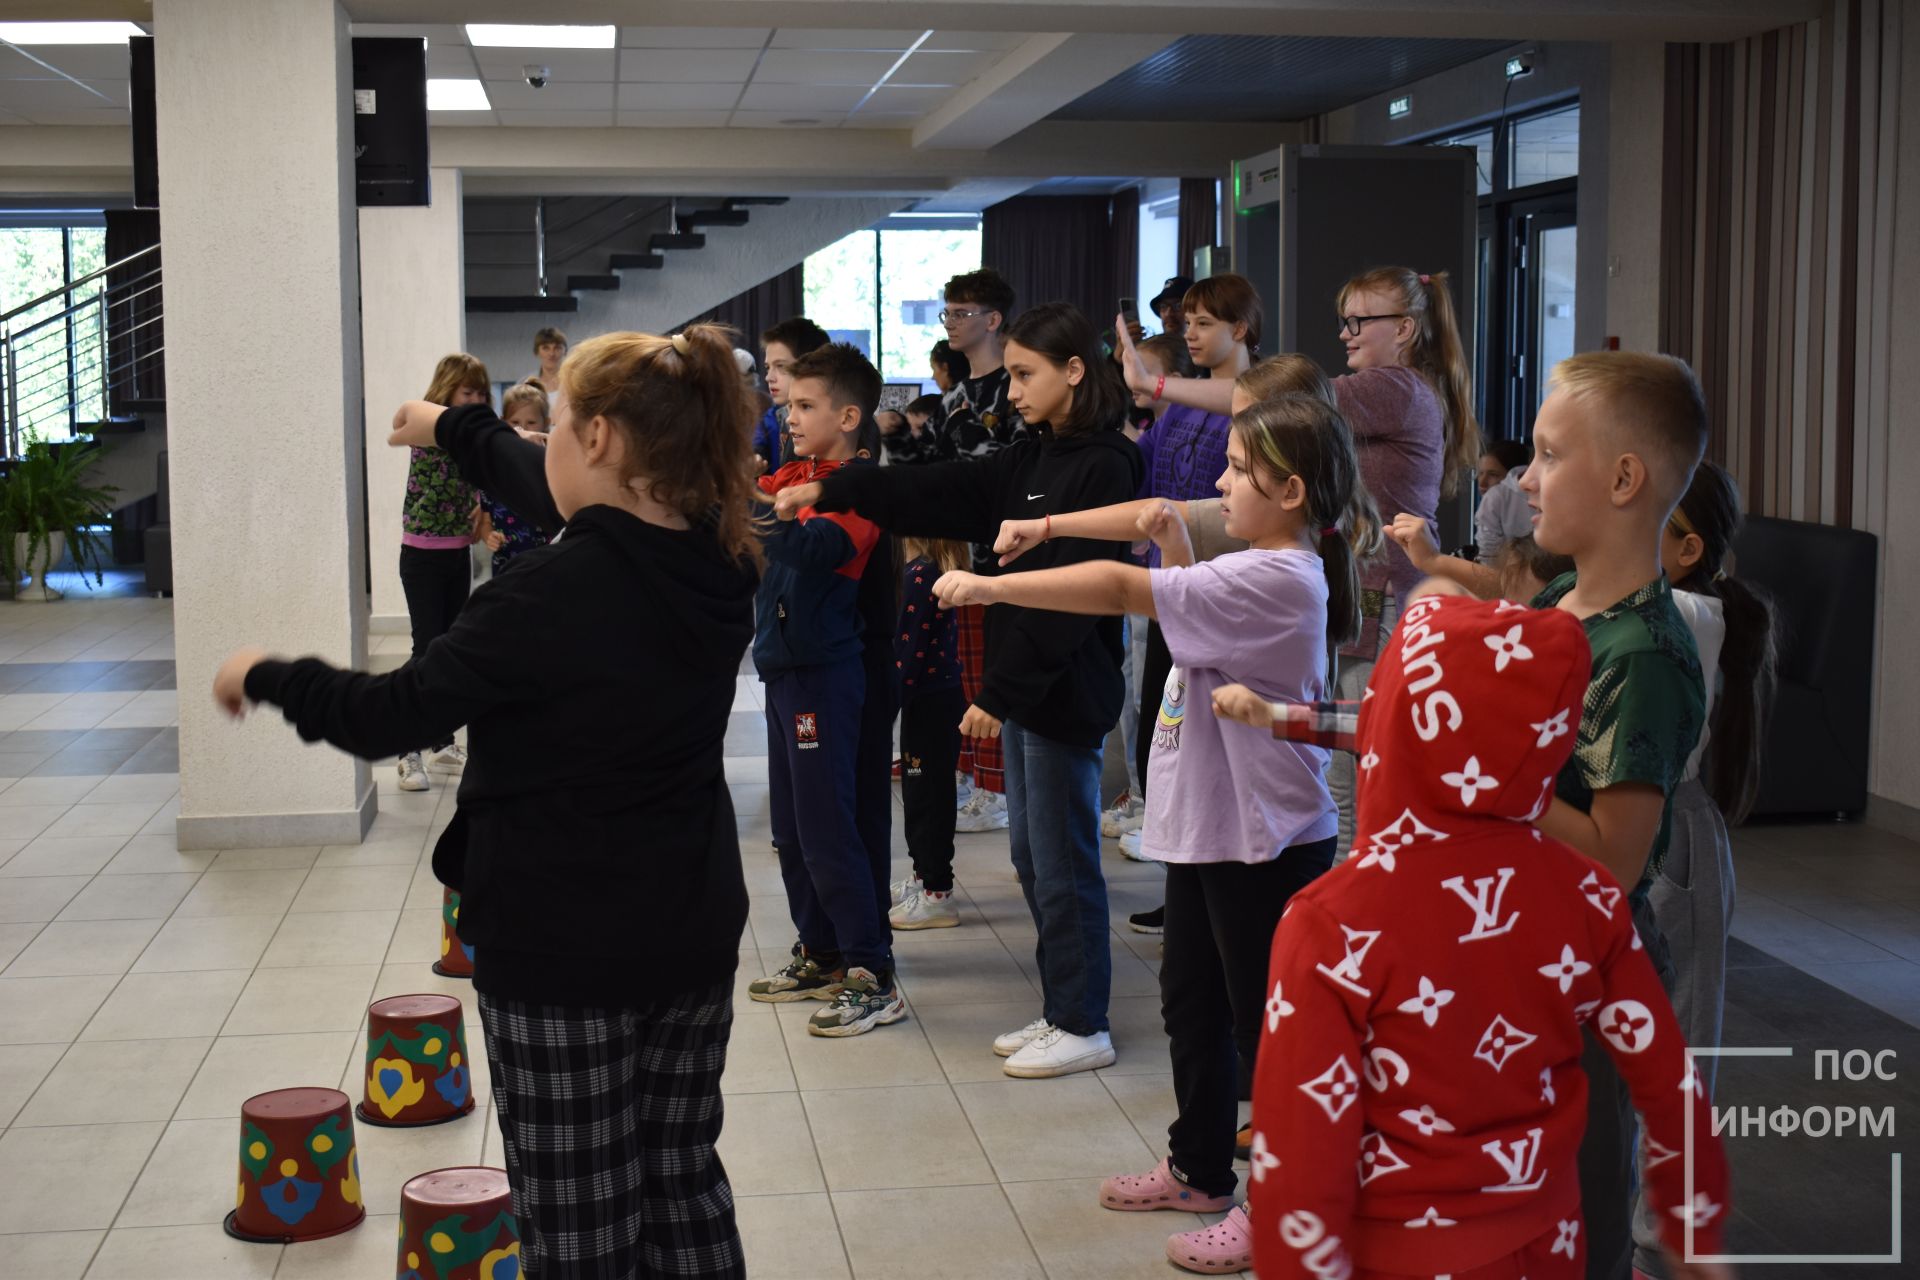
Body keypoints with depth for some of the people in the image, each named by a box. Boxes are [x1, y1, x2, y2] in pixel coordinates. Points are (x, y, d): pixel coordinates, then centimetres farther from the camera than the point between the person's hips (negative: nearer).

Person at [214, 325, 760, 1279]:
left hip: (563, 949, -7)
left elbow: (388, 715, -15)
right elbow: (557, 496, 17)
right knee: (684, 1184, 20)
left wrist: (265, 678, 4)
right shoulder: (716, 563, -2)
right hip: (695, 933, 7)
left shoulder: (553, 593, -24)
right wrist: (456, 430, 32)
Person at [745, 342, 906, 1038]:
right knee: (791, 828, 16)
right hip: (783, 666, 9)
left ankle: (873, 978, 0)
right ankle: (821, 956, 28)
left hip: (825, 672, -9)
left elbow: (819, 546, -29)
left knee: (827, 828, -7)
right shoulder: (790, 477, 13)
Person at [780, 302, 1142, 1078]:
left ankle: (1084, 1027, 13)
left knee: (1062, 866, 1)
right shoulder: (1031, 460, 11)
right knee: (1032, 858, 15)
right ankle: (1061, 1011, 26)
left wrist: (999, 693, -18)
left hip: (1066, 693, -9)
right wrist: (832, 491, 3)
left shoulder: (1103, 468, -15)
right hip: (1022, 686, 9)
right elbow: (938, 494, 10)